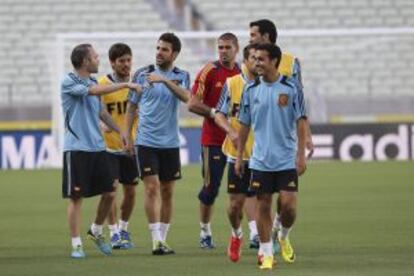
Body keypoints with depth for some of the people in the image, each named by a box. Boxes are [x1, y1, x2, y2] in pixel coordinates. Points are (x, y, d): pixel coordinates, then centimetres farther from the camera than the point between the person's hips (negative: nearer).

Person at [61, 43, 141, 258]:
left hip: (98, 147, 7)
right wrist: (126, 85, -20)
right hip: (76, 149, -7)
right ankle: (76, 244, 3)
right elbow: (96, 91, -23)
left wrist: (119, 130, 19)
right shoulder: (69, 83, -10)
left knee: (109, 193, 5)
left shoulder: (92, 83, 13)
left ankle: (96, 231, 28)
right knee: (76, 197, -4)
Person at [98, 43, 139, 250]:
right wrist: (102, 124, -33)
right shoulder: (102, 84, -8)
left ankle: (123, 229, 28)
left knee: (130, 191, 8)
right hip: (109, 145, -4)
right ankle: (114, 234, -2)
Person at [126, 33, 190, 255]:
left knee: (167, 191, 6)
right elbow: (132, 106, 8)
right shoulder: (142, 74, 2)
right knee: (152, 188, -10)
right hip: (146, 141, -2)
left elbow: (186, 97, -17)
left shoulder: (181, 76, 4)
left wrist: (164, 80, -27)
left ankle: (163, 239, 15)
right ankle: (156, 241, -11)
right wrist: (127, 135, 3)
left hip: (170, 143, 2)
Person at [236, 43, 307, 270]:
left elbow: (301, 123, -3)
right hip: (260, 160, 2)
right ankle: (266, 253, 10)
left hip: (287, 159, -2)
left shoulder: (291, 89, -5)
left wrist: (301, 155, -8)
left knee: (288, 204, -8)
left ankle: (284, 237, 20)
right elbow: (245, 125, 10)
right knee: (263, 205, 2)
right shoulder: (251, 91, 3)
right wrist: (238, 156, 7)